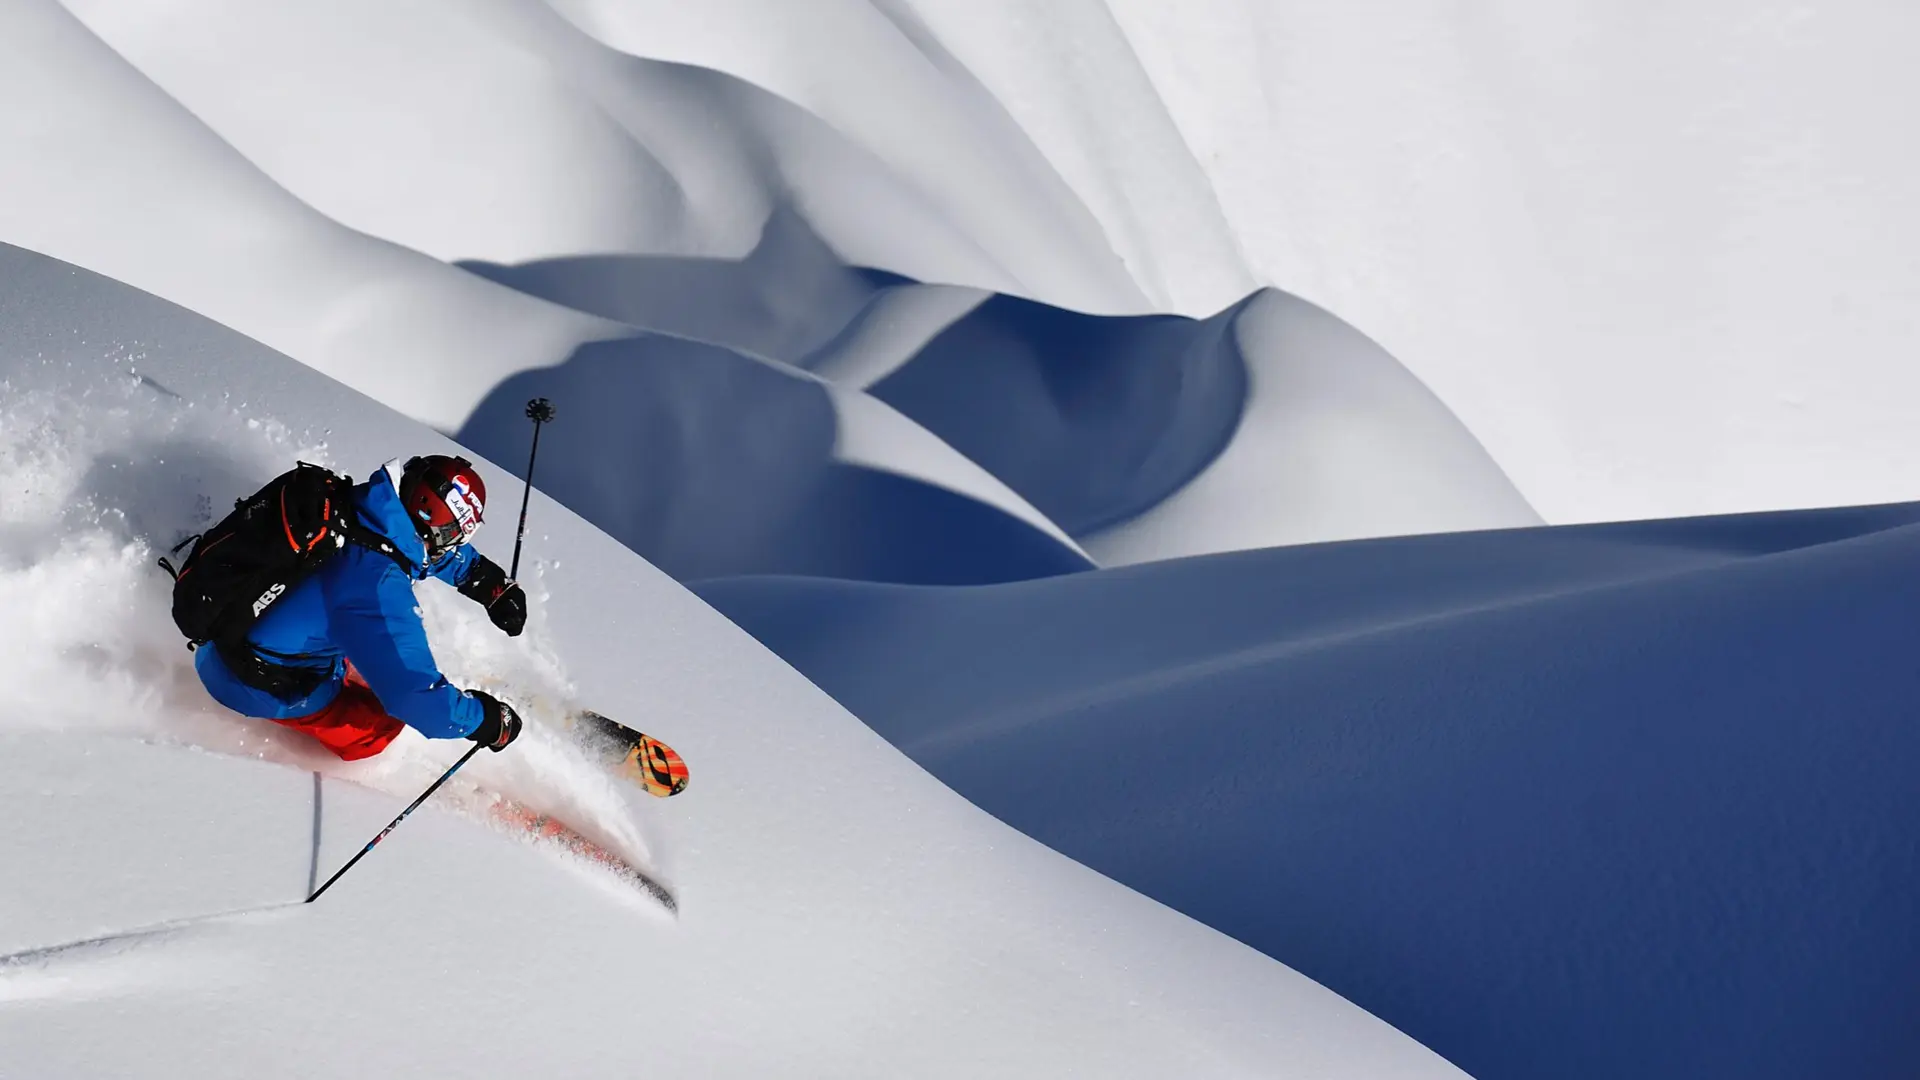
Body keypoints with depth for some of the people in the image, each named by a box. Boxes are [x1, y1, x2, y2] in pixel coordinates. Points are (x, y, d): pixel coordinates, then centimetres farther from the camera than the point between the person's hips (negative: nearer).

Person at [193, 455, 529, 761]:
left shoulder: (371, 505, -12)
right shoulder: (377, 586, -35)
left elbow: (432, 549, 11)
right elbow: (413, 694, -32)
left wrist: (494, 583, 8)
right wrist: (487, 721, -20)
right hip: (255, 681, -8)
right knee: (382, 725, 2)